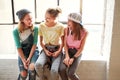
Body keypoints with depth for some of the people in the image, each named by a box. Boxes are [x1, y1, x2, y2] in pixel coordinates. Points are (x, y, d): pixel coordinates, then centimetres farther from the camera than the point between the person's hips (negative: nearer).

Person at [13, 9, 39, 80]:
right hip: (22, 53, 1)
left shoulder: (35, 29, -13)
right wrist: (24, 61, -17)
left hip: (33, 51, 0)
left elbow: (34, 44, -11)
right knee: (23, 74, -15)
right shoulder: (16, 31, -12)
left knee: (32, 67, -29)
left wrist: (29, 58, -18)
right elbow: (18, 47, -9)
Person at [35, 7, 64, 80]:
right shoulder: (42, 25, -7)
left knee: (54, 71, -27)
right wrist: (45, 50, -10)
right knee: (38, 65, -29)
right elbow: (41, 41, 4)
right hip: (46, 49, 2)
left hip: (56, 49, -2)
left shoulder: (60, 26, -12)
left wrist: (59, 51, -13)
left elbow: (62, 41, 0)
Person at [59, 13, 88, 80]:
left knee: (70, 73, -22)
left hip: (77, 53, -2)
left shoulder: (84, 32, -16)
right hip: (68, 51, 2)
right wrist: (67, 56, -16)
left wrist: (73, 58, -18)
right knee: (62, 70, -23)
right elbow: (65, 44, -2)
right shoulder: (66, 30, -8)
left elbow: (81, 48, -9)